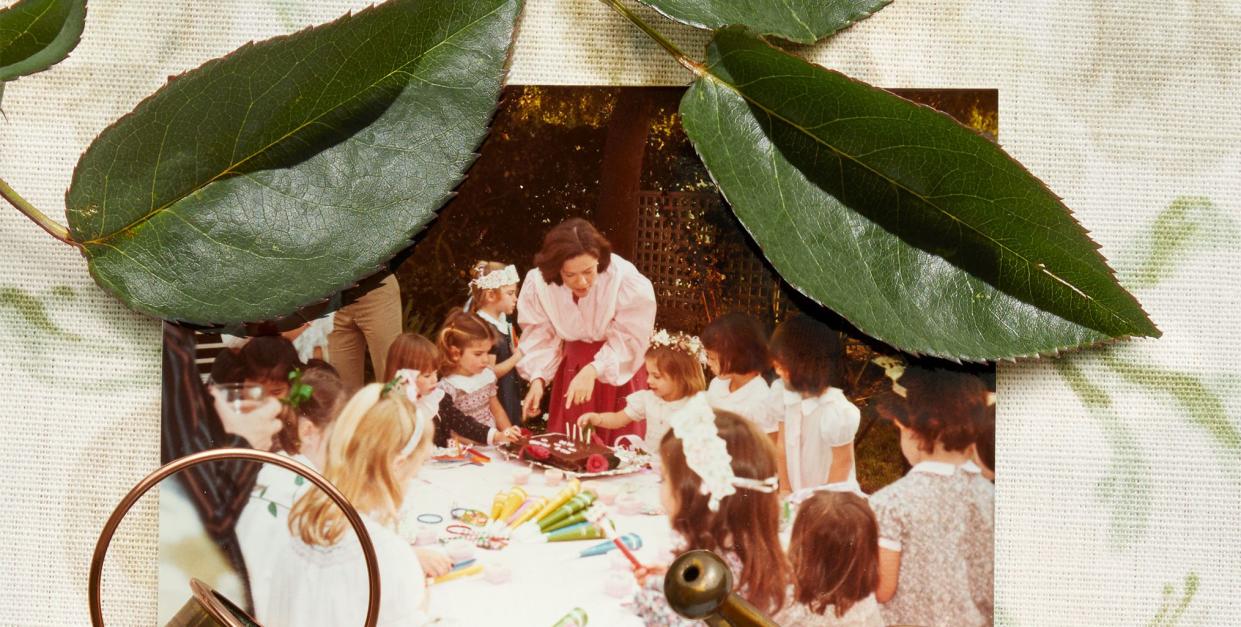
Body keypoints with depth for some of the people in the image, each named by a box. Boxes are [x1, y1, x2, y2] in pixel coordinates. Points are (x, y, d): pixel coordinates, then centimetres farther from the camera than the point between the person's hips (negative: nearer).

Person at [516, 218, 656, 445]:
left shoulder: (626, 279, -30)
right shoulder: (537, 283, -19)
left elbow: (628, 341, -23)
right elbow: (540, 338, -10)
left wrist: (593, 371, -36)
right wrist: (537, 379, -25)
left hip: (619, 370, -2)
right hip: (573, 365, 3)